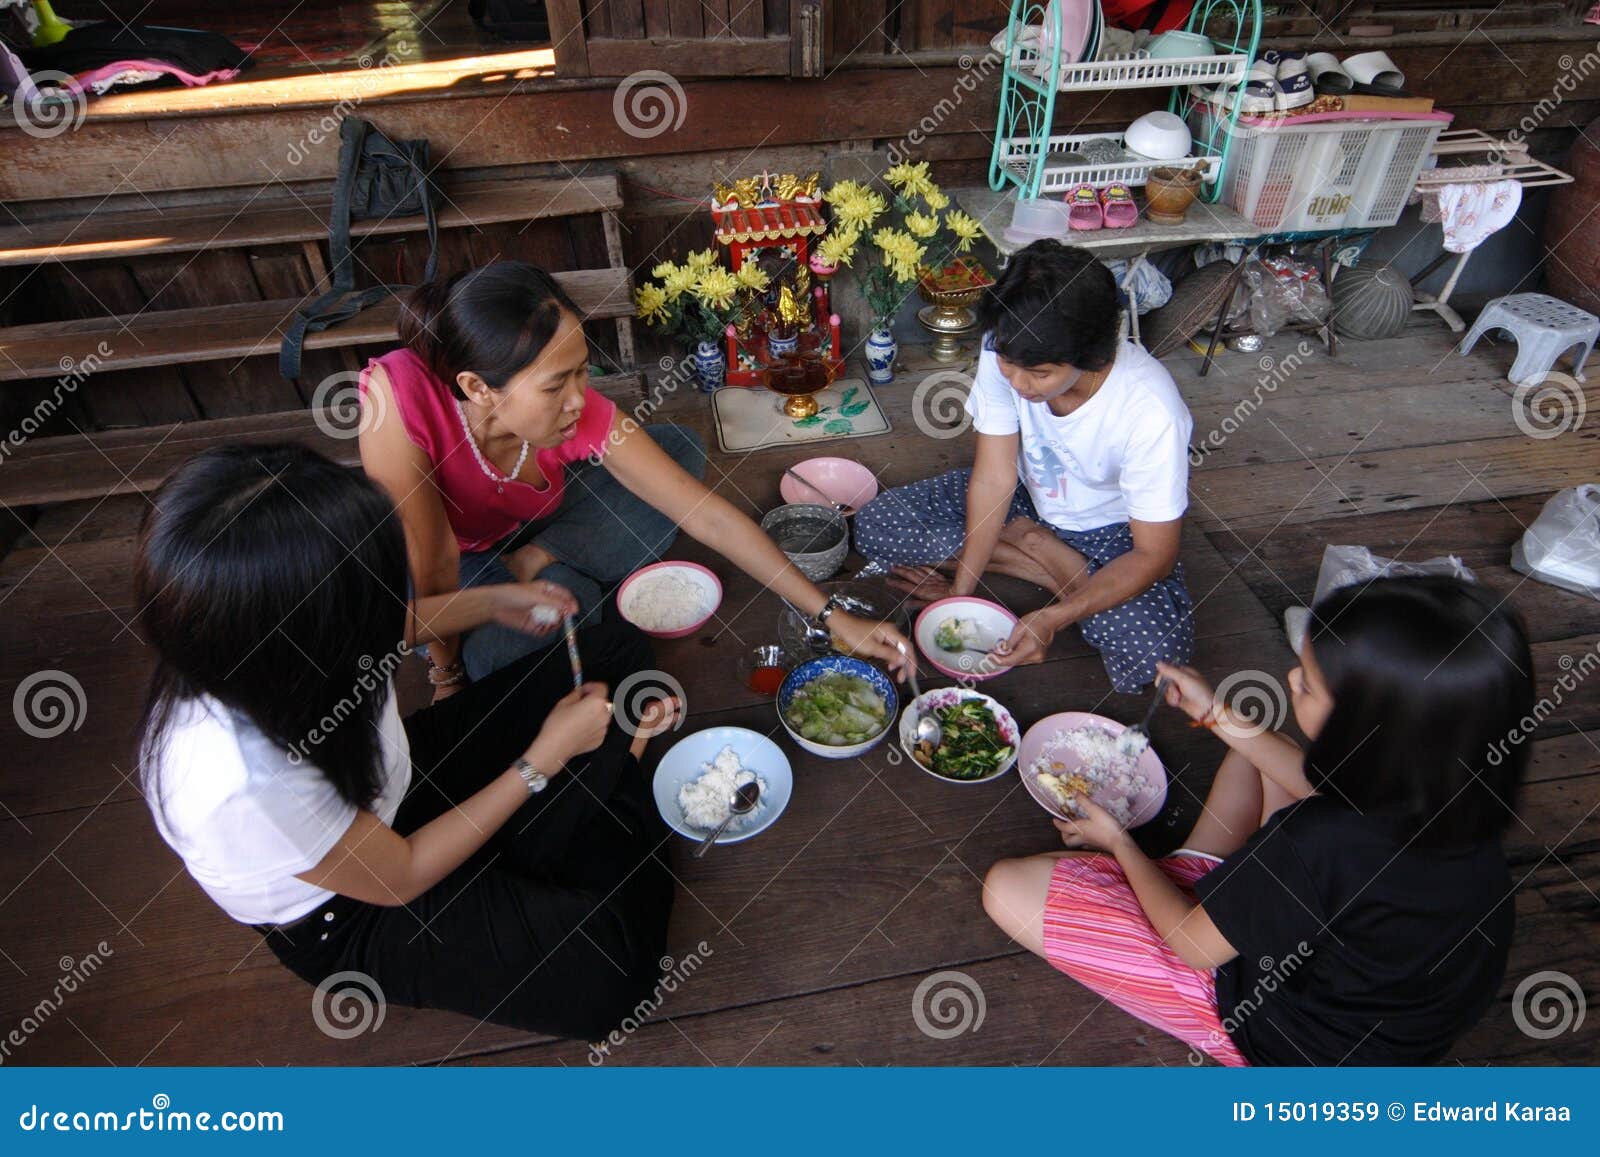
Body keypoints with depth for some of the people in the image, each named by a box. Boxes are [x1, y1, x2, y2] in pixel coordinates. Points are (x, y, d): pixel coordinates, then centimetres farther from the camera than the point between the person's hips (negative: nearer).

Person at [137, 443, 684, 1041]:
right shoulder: (244, 787, -42)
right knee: (609, 965, -24)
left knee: (617, 649, -1)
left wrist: (491, 602, 1)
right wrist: (544, 757, -20)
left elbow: (378, 630, 5)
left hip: (401, 777, 6)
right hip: (350, 917, -5)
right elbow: (403, 877, -22)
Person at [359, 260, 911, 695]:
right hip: (459, 559, -3)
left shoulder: (585, 415, -30)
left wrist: (832, 615, -29)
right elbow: (430, 561, -32)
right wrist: (448, 677, -20)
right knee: (569, 599, -34)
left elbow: (710, 516, -28)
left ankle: (539, 561, -10)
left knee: (682, 449, -11)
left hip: (530, 529, 3)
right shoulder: (400, 395, -40)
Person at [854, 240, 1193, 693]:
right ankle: (1058, 562, -8)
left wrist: (1053, 619, -36)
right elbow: (994, 477, -17)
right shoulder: (1004, 352, -24)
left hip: (1111, 529, -4)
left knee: (1152, 656, -32)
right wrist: (961, 591, -19)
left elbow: (1154, 555, -25)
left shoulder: (1151, 410, -33)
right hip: (1026, 498, 4)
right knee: (875, 524, -14)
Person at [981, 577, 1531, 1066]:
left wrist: (1116, 839, -5)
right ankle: (1194, 878, 14)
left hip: (1288, 1038, -7)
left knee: (1008, 889, -15)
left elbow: (1193, 944, -22)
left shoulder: (1317, 844, -41)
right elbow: (1329, 792, 4)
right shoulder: (1456, 782, -21)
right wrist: (1221, 718, 6)